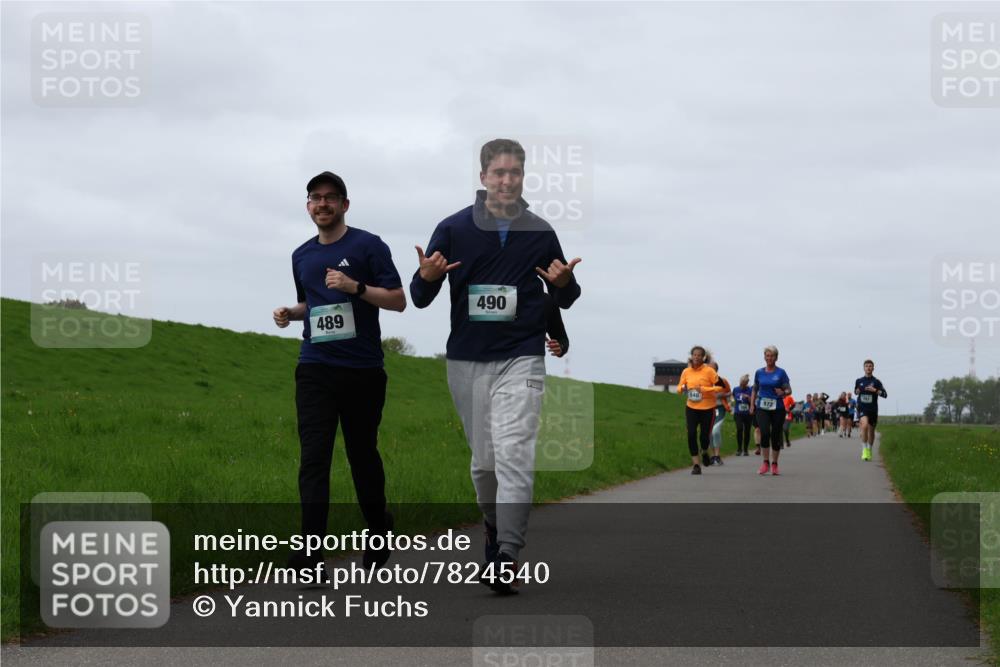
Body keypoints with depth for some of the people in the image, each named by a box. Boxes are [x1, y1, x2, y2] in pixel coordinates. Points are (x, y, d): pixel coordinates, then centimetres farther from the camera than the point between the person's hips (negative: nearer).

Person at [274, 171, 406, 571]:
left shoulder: (368, 246, -3)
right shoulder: (301, 256, 14)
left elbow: (398, 300, -6)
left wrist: (355, 286, -20)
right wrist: (289, 312, 8)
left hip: (362, 371, -3)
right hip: (315, 369, 3)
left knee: (362, 455, 9)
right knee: (313, 458, -9)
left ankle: (379, 534, 31)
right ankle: (311, 553, -14)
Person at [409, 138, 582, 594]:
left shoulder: (539, 233, 5)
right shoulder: (453, 229, 2)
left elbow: (565, 300, 14)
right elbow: (419, 298, 5)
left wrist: (564, 283, -10)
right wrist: (427, 277, -18)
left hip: (521, 358, -1)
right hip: (466, 361, 1)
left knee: (514, 453, -17)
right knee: (484, 460, 8)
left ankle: (507, 558, -20)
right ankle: (495, 530, 33)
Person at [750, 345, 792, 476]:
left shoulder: (781, 373, 0)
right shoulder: (759, 372, 7)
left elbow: (789, 390, -1)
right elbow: (755, 389, 17)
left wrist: (783, 393, -23)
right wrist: (752, 404, 9)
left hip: (778, 408, -1)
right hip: (762, 408, 1)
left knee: (776, 436, 4)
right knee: (765, 433, -18)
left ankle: (774, 464, 18)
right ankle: (765, 463, -6)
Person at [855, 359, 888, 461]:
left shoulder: (876, 381, 0)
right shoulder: (859, 381, 6)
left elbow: (884, 394, -6)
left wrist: (875, 390, -19)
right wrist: (857, 391, 2)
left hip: (873, 409, 1)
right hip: (862, 408, -1)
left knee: (871, 430, 11)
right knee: (864, 425, -26)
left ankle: (869, 451, 33)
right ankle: (864, 450, -19)